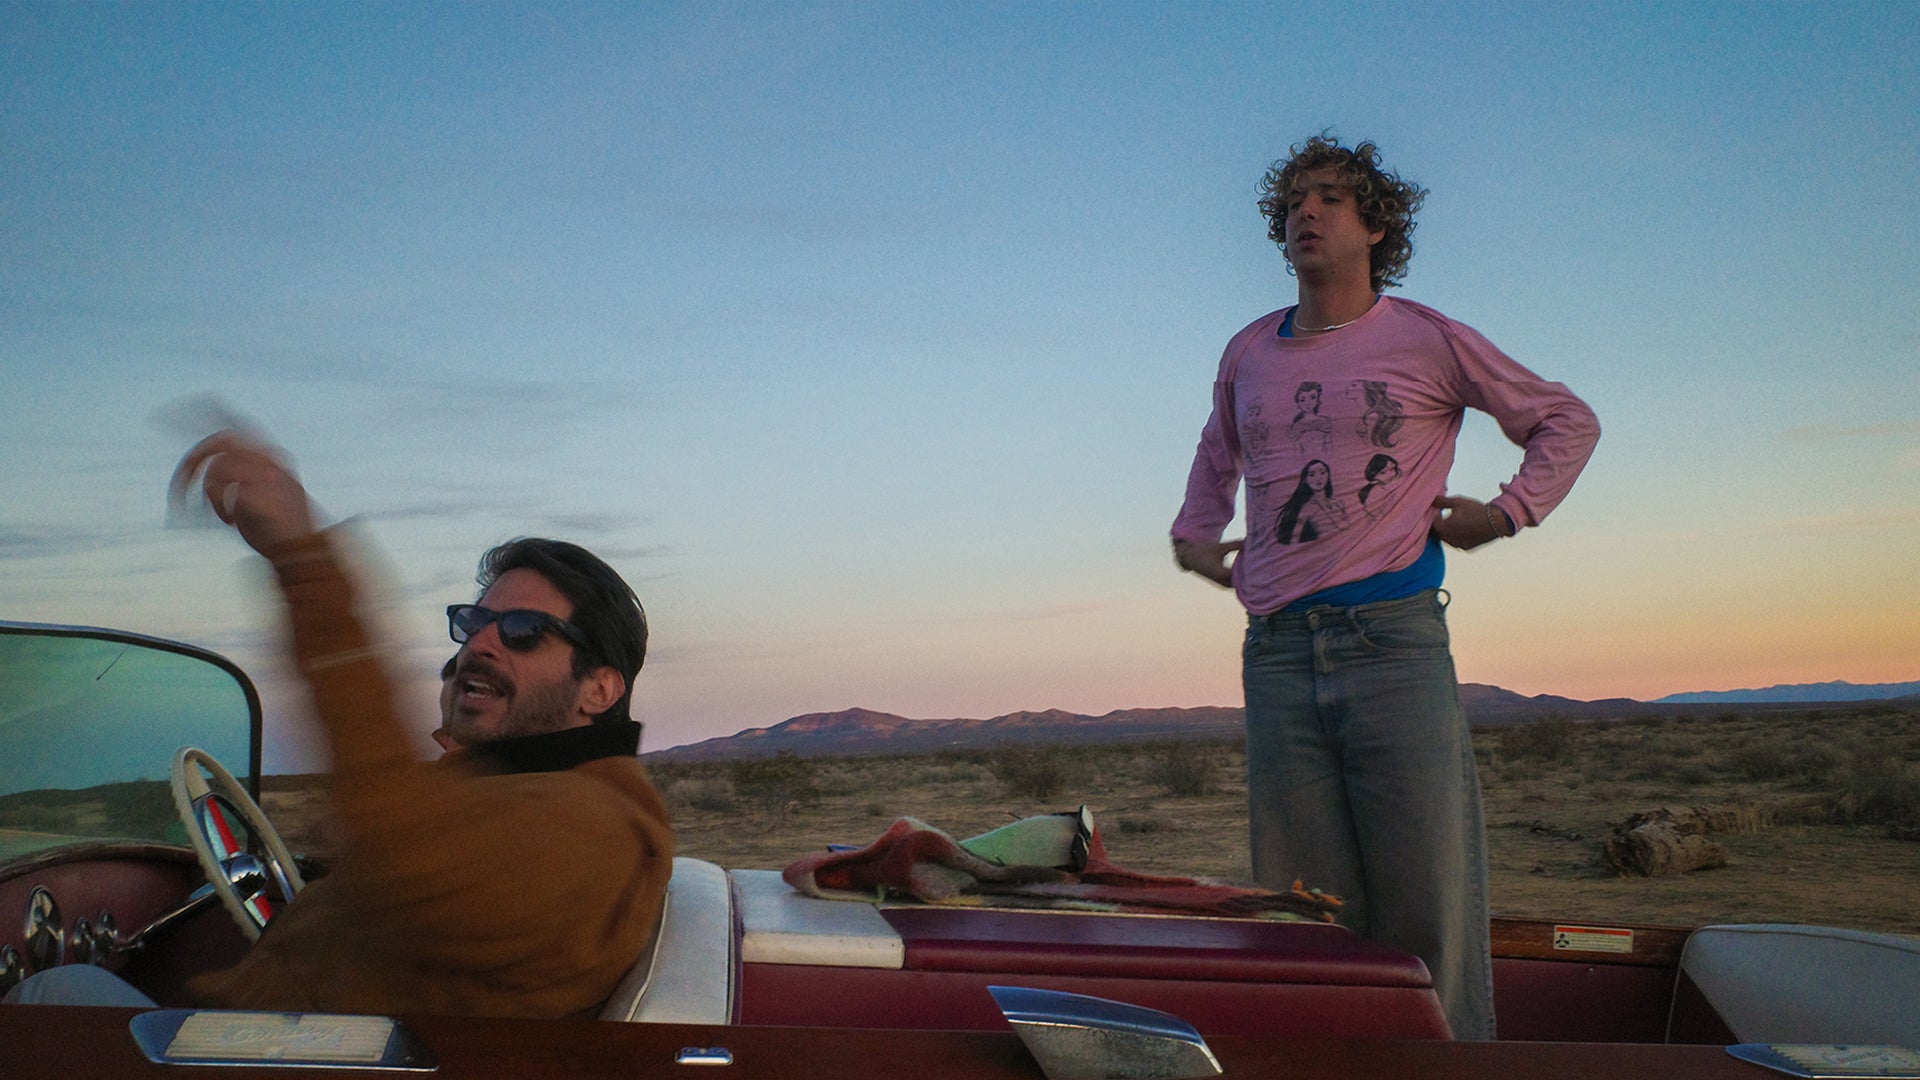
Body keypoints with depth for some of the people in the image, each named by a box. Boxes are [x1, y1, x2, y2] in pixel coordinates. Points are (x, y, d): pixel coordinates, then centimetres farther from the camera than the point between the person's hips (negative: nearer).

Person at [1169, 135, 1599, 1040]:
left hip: (1393, 642, -3)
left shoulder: (1426, 340, 5)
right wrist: (1193, 533, 23)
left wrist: (1506, 512, 3)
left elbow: (1567, 422, 15)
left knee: (1428, 903, -4)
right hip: (1276, 653, 3)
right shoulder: (1248, 354, 16)